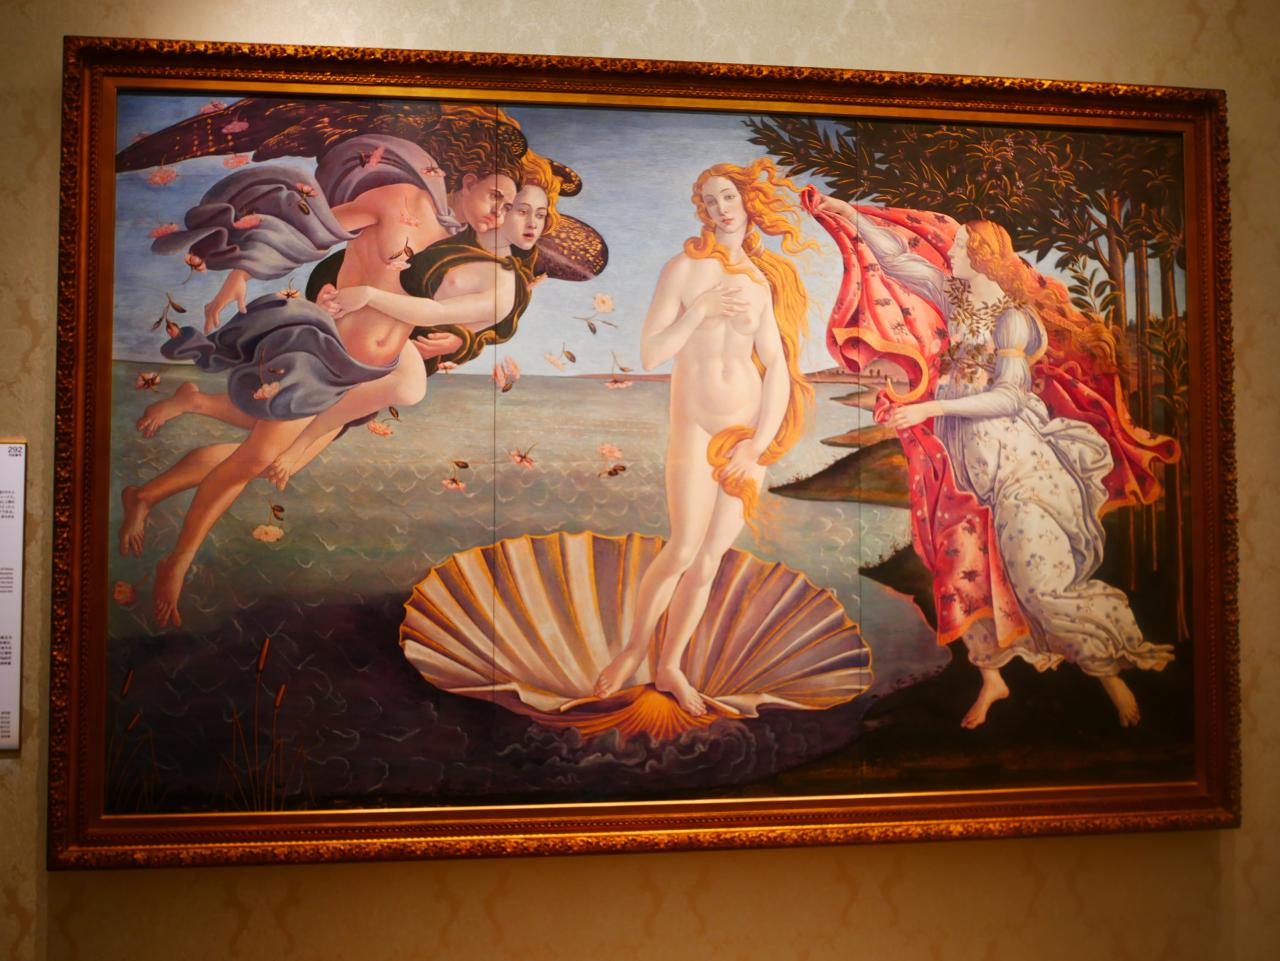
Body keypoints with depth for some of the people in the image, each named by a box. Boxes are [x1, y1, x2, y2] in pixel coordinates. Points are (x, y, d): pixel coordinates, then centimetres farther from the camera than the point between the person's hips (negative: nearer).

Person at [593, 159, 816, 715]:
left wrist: (759, 443, -6)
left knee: (710, 558, 4)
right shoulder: (684, 268, -1)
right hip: (694, 428, -3)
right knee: (684, 549, -13)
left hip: (749, 432, 3)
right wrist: (700, 309, -16)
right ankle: (633, 650, 10)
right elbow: (651, 355, -7)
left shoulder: (764, 281, 5)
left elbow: (777, 367, 1)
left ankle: (670, 666, 18)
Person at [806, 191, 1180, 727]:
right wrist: (849, 216, 7)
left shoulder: (1013, 318, -10)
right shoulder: (955, 295, 9)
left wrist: (934, 407, -24)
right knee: (967, 571, 8)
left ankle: (1112, 676, 9)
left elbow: (1010, 397, -19)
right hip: (967, 459, 7)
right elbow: (896, 256, 13)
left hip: (1014, 457, -7)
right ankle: (992, 678, 22)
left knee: (1042, 579, -8)